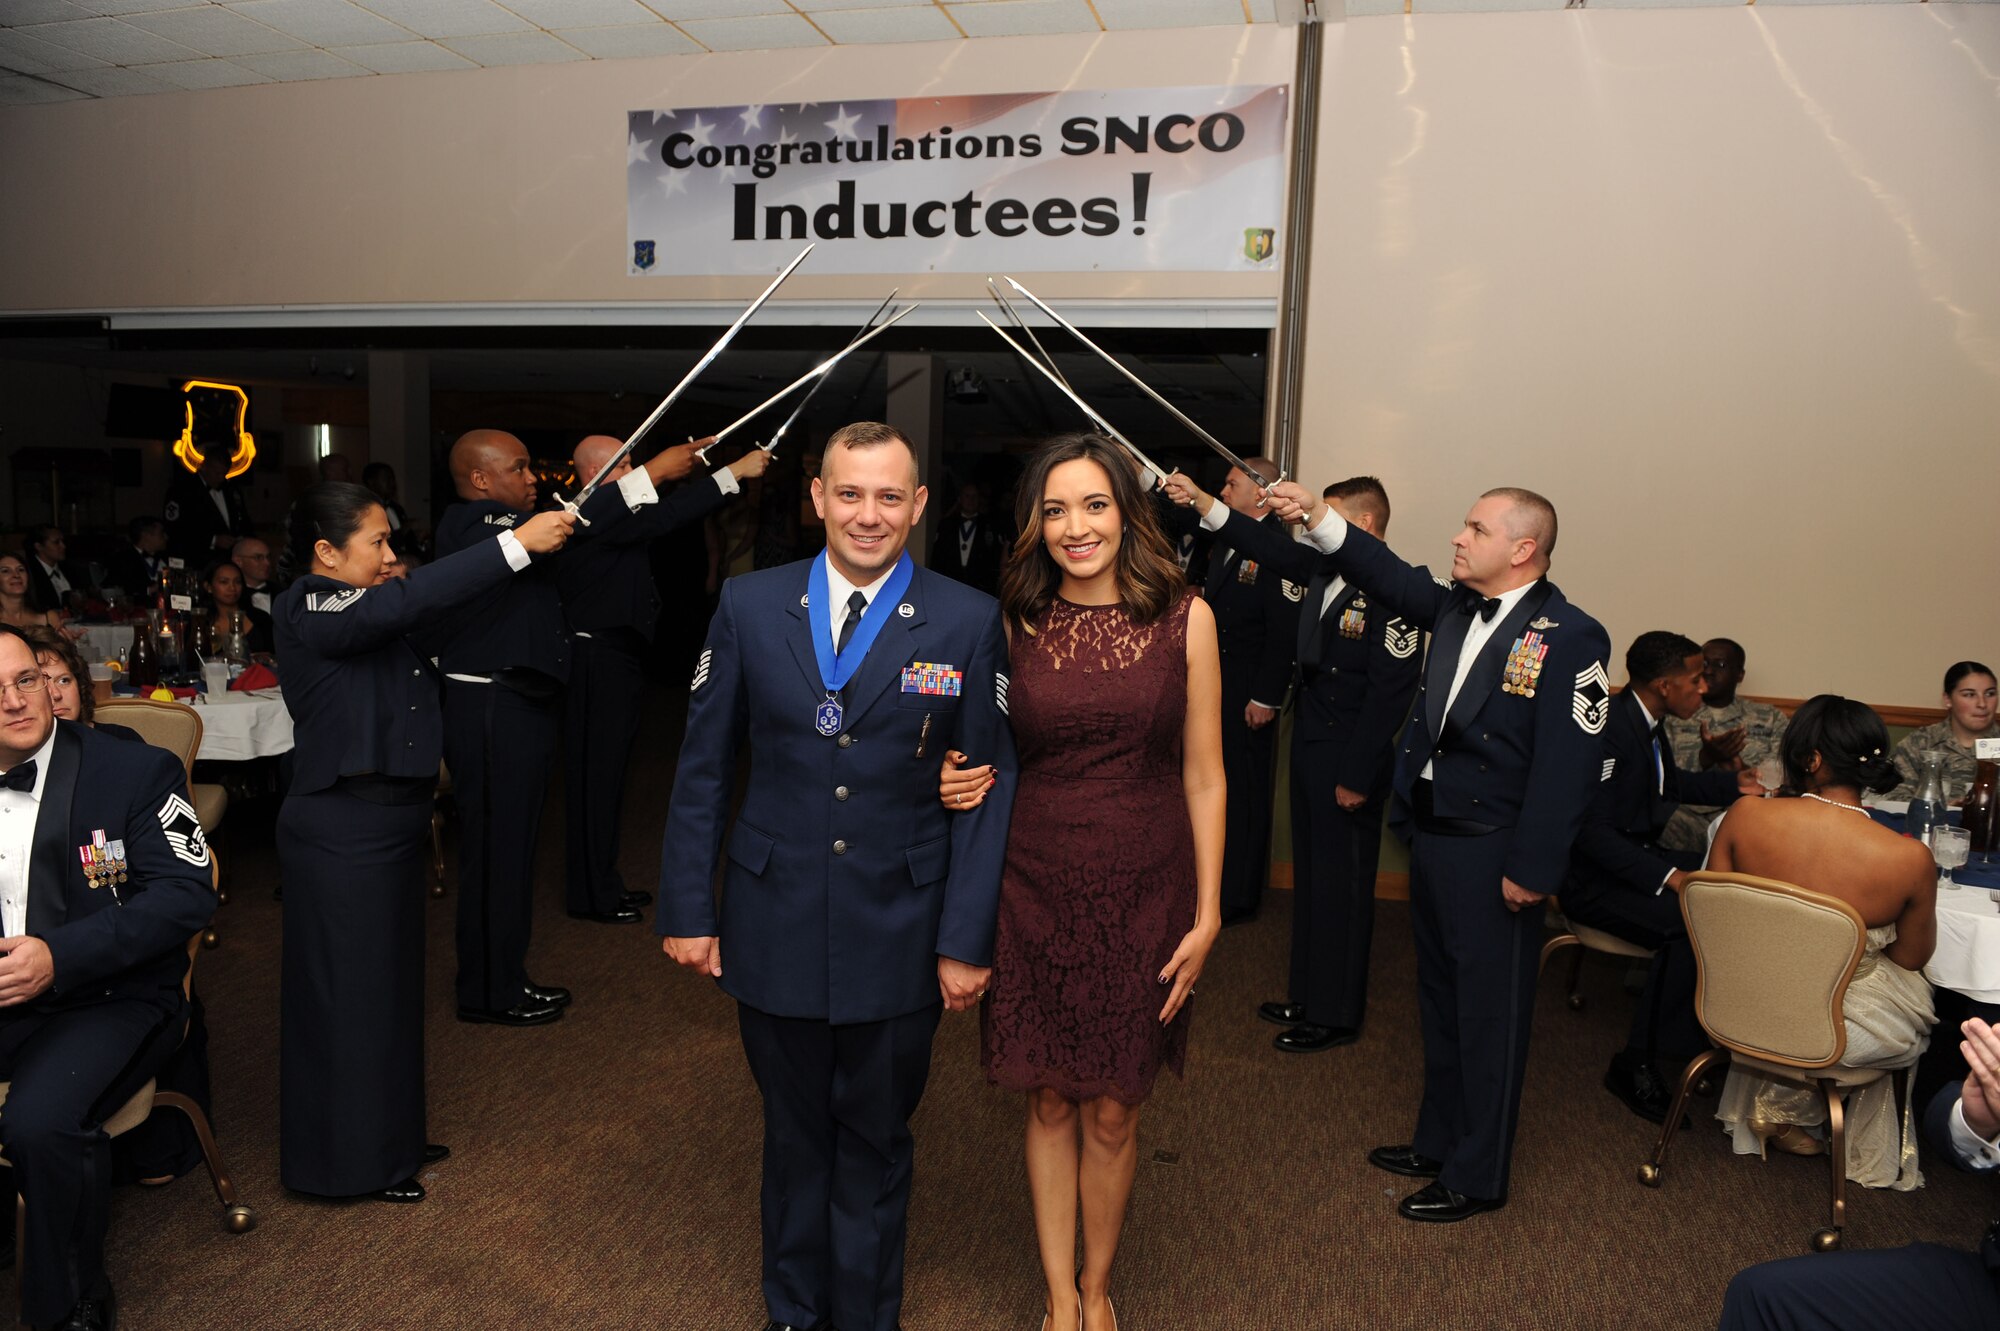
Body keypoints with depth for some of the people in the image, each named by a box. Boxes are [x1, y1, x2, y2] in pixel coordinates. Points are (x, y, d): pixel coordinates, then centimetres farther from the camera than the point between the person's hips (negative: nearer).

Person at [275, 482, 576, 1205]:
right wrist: (516, 544, -37)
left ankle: (386, 1136, 34)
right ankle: (351, 1157, 20)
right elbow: (408, 602, -34)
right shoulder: (309, 615, -19)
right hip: (342, 830, -9)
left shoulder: (361, 608, 11)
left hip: (388, 825, 10)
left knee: (389, 979, 18)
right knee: (349, 986, 4)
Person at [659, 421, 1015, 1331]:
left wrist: (968, 938, -8)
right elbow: (704, 768, 3)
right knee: (794, 1136, 19)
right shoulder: (749, 605, -1)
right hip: (775, 929, 2)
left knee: (874, 1143, 15)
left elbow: (991, 786, -4)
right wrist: (687, 908, 2)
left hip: (898, 938, -1)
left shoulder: (968, 622, -5)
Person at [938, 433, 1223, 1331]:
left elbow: (1203, 774, -2)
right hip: (1035, 887, 1)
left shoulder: (1185, 618, -4)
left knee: (1113, 1113, 12)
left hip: (1143, 893, -1)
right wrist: (966, 781, -11)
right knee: (1051, 1102, 13)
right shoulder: (1016, 624, 0)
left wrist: (1207, 913, -4)